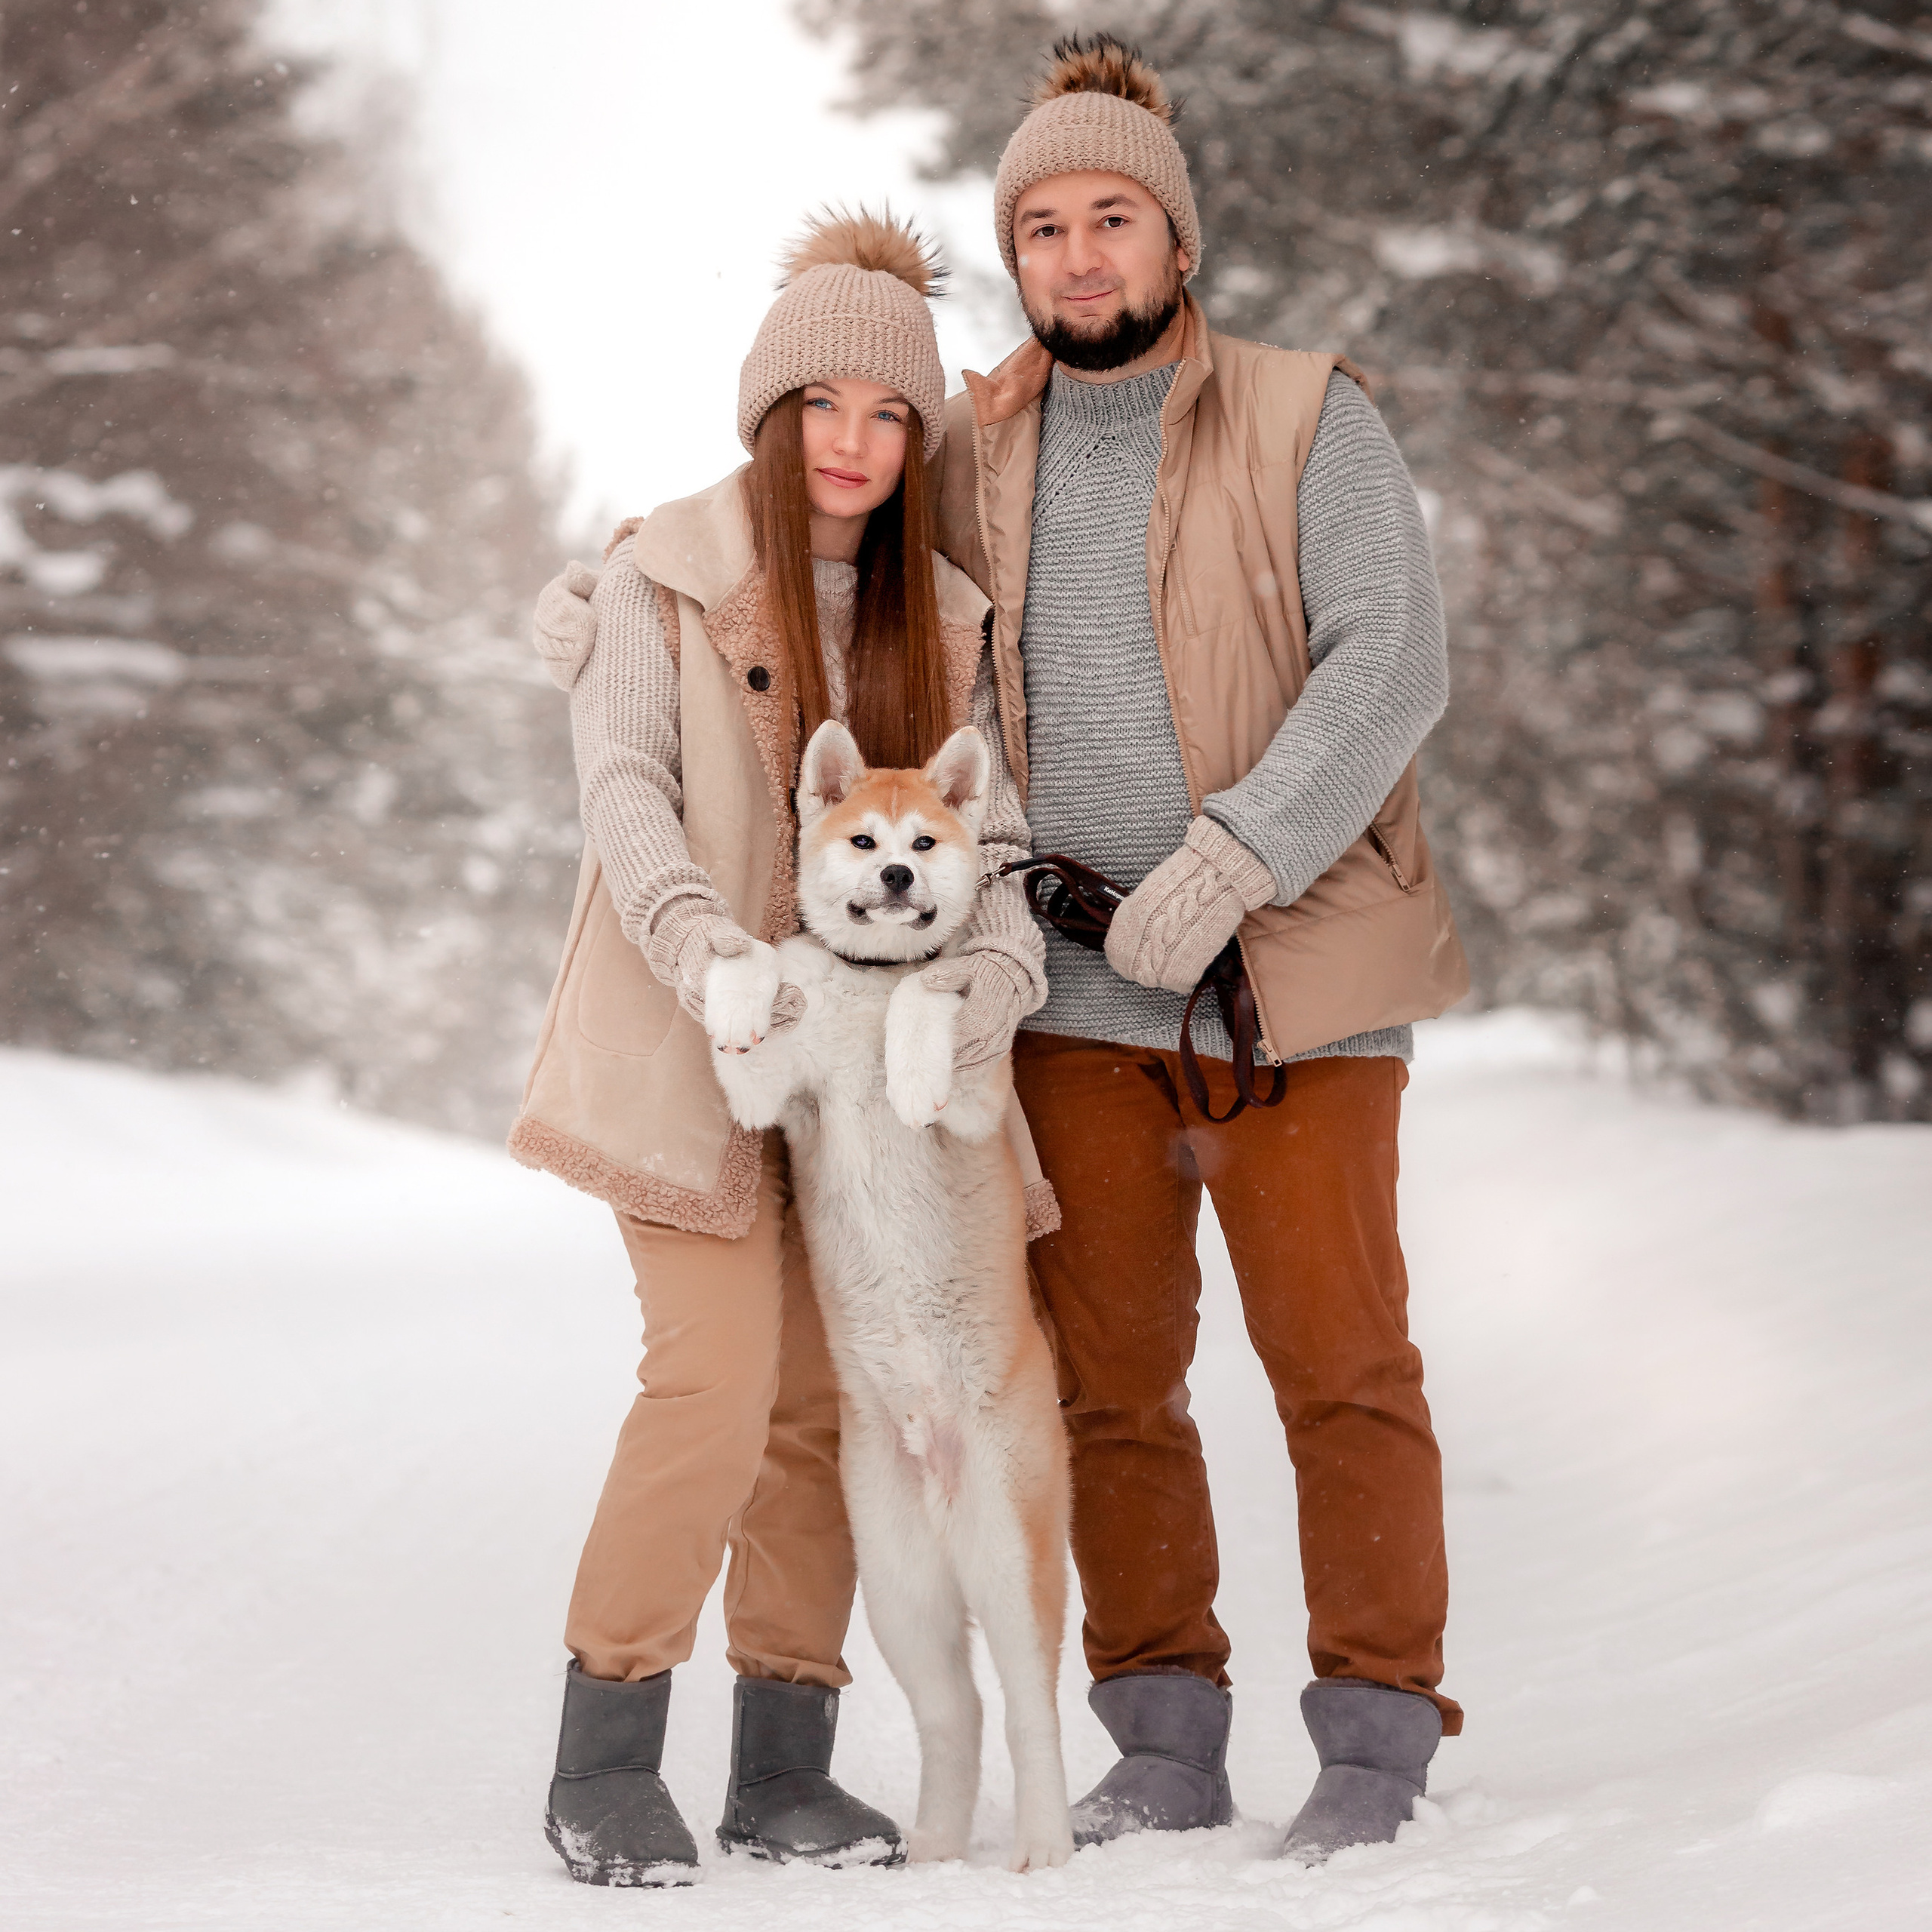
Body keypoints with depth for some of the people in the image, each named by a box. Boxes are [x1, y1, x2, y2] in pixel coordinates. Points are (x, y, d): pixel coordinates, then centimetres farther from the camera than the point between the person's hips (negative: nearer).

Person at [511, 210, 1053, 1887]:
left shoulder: (944, 616, 10)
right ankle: (607, 1763, -3)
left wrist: (997, 959, -19)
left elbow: (990, 825, 3)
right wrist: (714, 955, -30)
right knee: (718, 1382, -15)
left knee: (833, 1399, 4)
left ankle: (785, 1765, 15)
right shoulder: (662, 580, -2)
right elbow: (626, 798, -12)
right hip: (695, 1046, -4)